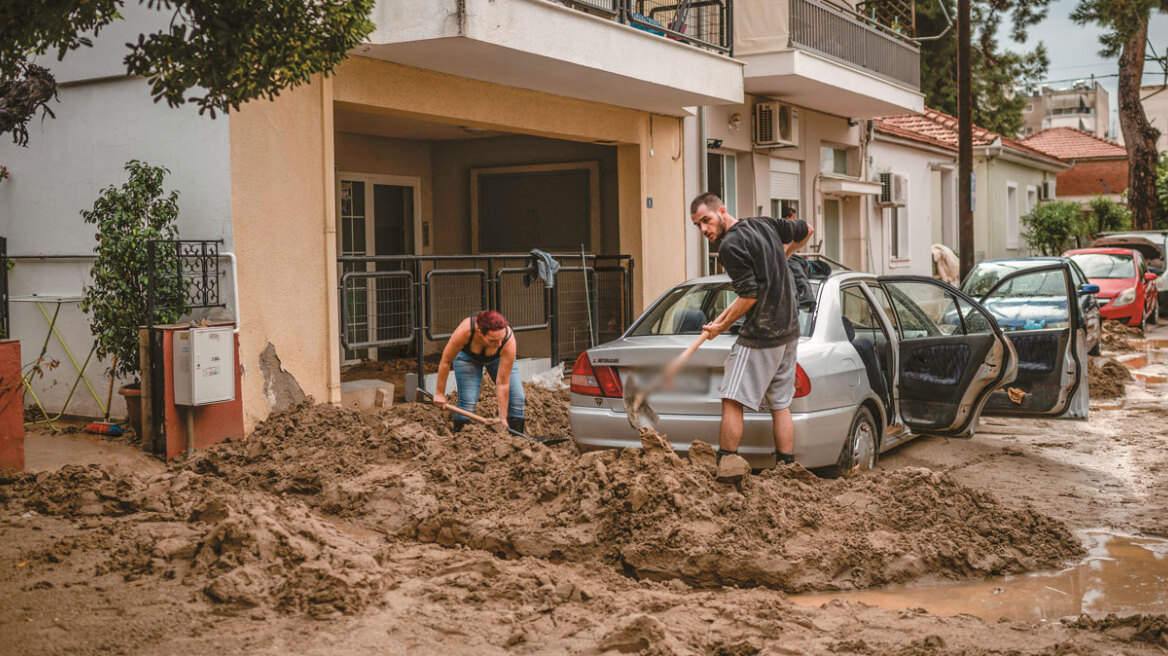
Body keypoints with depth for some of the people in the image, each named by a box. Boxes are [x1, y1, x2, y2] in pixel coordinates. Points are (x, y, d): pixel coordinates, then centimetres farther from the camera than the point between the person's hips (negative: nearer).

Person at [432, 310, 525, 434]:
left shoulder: (509, 341, -40)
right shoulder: (464, 331, -43)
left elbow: (502, 383, -33)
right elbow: (446, 361, -26)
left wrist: (502, 418, -30)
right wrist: (440, 393, -19)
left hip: (498, 357, 1)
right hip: (468, 355, -1)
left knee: (516, 398, -11)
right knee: (467, 401, -15)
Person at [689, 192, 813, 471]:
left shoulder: (730, 245, -14)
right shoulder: (765, 224, 11)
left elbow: (749, 295, -18)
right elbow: (806, 230, 25)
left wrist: (721, 327, -6)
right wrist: (782, 255, 39)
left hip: (760, 335, -9)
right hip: (789, 330, 9)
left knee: (732, 401, -6)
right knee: (780, 404, 12)